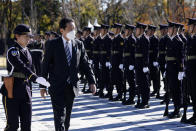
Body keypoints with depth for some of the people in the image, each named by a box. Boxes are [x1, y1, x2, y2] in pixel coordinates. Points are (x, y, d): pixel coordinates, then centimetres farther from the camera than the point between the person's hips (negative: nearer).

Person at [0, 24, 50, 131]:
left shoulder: (26, 51, 14)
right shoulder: (12, 51, -12)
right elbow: (21, 67, -28)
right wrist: (36, 78, -41)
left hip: (25, 92, 7)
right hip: (12, 92, -7)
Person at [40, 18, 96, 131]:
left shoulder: (79, 44, 6)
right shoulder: (53, 44, -4)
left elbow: (85, 64, 7)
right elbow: (45, 65, -2)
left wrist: (92, 81, -4)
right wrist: (43, 85, -4)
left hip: (72, 87, 4)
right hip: (57, 87, -4)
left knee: (67, 118, 11)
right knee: (60, 117, -10)